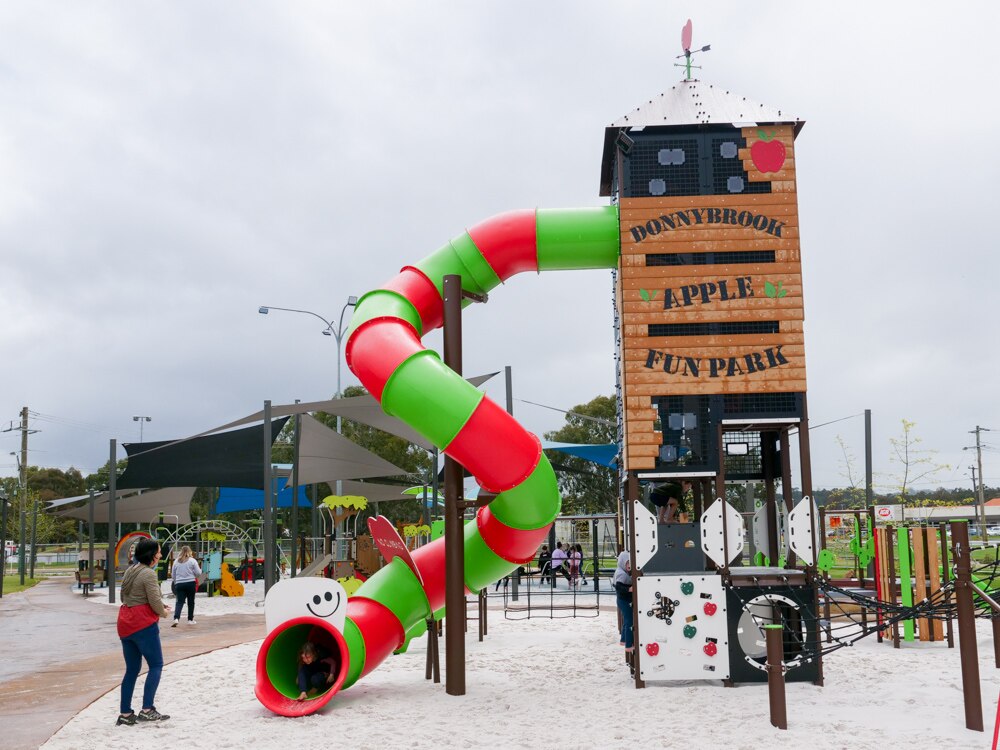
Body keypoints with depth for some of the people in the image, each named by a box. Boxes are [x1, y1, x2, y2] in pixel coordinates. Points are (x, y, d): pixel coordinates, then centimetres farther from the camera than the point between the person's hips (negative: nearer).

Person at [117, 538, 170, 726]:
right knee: (156, 665, -1)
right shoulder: (149, 574, -13)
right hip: (143, 625, -9)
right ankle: (147, 710, -7)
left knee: (132, 669, 13)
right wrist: (164, 612, 4)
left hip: (125, 625, 9)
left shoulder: (130, 571, 15)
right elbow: (155, 601, -18)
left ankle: (125, 714, 14)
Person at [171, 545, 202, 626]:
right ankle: (190, 620, 16)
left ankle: (176, 618, -20)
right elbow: (198, 573, -5)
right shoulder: (192, 560, -4)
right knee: (191, 602, 10)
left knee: (179, 602, -1)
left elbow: (173, 575, 13)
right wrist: (200, 570, 17)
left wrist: (175, 581, 26)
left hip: (179, 584, 2)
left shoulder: (176, 561, 7)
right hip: (190, 583, -2)